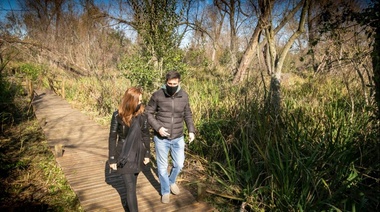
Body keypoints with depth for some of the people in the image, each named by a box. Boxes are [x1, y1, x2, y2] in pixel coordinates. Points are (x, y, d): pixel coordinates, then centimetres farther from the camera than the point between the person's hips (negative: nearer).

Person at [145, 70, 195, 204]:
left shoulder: (184, 96, -4)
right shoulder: (157, 95, -13)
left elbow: (188, 115, 9)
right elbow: (148, 113, -5)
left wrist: (191, 130, -2)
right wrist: (158, 127, -17)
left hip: (178, 138, 2)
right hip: (161, 138, -2)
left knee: (179, 164, 14)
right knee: (162, 167, 11)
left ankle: (171, 182, 46)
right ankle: (165, 191, 34)